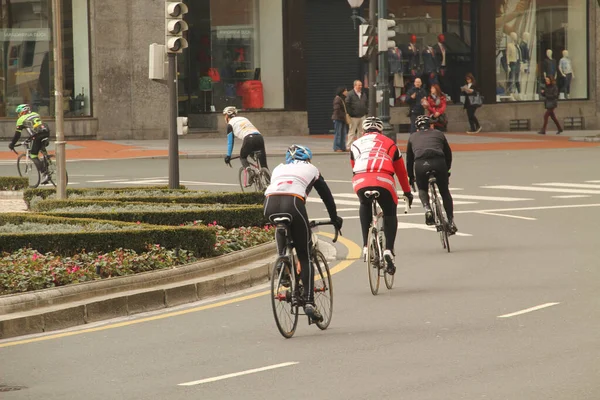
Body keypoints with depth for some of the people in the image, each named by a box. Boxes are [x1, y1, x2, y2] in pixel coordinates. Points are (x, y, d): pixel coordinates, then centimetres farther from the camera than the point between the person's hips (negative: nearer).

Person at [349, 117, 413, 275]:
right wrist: (407, 192, 46)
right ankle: (388, 250, 2)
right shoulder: (388, 143, 27)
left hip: (360, 182, 1)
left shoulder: (356, 145, 31)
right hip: (383, 181, -1)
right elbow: (400, 170, 33)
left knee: (365, 206, 32)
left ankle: (366, 246, 21)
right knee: (390, 214, 20)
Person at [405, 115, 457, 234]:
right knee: (445, 192, 18)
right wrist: (446, 170, 45)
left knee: (422, 189, 25)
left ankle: (427, 209, -2)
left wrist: (410, 178, 41)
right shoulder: (438, 134, 28)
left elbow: (409, 159, 32)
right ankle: (451, 221, 12)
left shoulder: (413, 137, 29)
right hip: (439, 162, 0)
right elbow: (448, 154, 31)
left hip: (420, 164, 0)